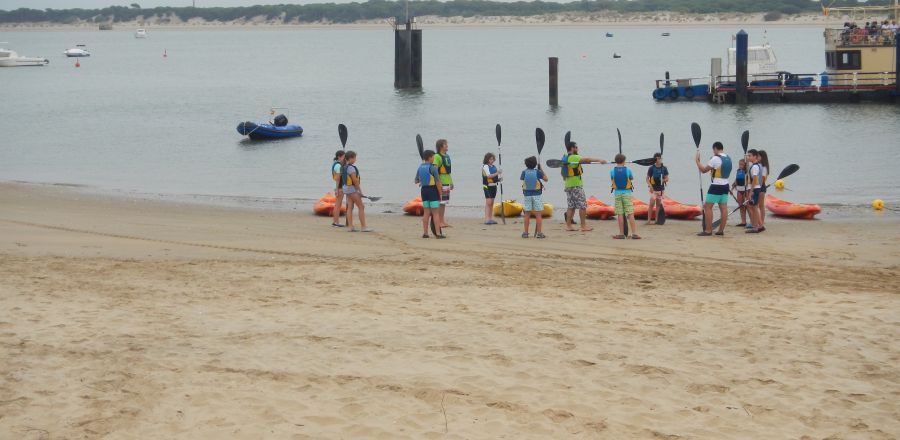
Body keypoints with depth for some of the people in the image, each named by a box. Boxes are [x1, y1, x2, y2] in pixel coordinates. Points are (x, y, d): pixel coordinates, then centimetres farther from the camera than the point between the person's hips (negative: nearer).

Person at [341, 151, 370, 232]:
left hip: (347, 188, 10)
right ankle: (363, 227, -6)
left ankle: (350, 226, 5)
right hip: (352, 189, -10)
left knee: (350, 207, 7)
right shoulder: (351, 168, -18)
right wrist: (360, 191, -14)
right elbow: (355, 180, -20)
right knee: (361, 207, -5)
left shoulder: (345, 167, 12)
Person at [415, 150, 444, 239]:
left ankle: (425, 233, 12)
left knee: (426, 213, 12)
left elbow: (416, 181, 13)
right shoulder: (433, 168, -14)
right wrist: (440, 194, -8)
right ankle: (438, 233, -5)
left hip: (424, 190, 6)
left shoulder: (420, 167, 5)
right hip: (433, 190, -6)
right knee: (436, 213, -3)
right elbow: (438, 182, -15)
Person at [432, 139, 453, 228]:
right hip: (441, 183, -9)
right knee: (440, 203, -6)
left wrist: (451, 182, 23)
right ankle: (440, 222, -3)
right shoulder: (437, 156, -12)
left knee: (444, 203, 12)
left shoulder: (447, 156, 15)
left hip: (447, 182, 9)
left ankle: (443, 221, 18)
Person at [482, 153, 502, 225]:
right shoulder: (485, 166, -7)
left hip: (494, 186, 7)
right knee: (488, 202, -10)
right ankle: (487, 219, -12)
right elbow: (488, 175, -19)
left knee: (491, 203, 8)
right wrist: (497, 173, -27)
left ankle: (491, 218, 10)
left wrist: (499, 179, 1)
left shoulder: (494, 167, 15)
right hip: (488, 186, -7)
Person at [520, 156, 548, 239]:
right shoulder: (538, 172, -7)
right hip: (537, 195, -2)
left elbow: (521, 179, 16)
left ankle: (525, 233, 9)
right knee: (538, 214, 0)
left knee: (527, 214, 8)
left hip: (527, 195, 2)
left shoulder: (524, 172, -3)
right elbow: (546, 179, 2)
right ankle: (539, 233, -4)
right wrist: (541, 170, 9)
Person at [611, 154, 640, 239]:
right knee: (630, 214, -2)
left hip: (617, 193, 1)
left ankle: (621, 234, 6)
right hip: (627, 193, -1)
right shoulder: (628, 170, -8)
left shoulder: (612, 171, -5)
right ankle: (634, 233, -7)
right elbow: (632, 178, 8)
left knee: (620, 214, 6)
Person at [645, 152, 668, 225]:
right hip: (653, 188, -4)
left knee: (658, 204, 9)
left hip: (661, 188, 4)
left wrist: (664, 180, -15)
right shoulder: (651, 168, -5)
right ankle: (649, 220, -10)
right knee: (652, 203, -11)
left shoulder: (664, 168, 4)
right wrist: (650, 186, -17)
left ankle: (656, 219, 15)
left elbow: (667, 178, 7)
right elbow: (647, 178, -3)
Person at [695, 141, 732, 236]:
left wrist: (697, 160, 3)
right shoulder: (728, 159, 9)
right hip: (725, 185, 8)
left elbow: (703, 170, -8)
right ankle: (721, 230, 8)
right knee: (723, 208, 6)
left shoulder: (715, 159, -14)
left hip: (716, 186, -8)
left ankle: (708, 230, -6)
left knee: (707, 207, -3)